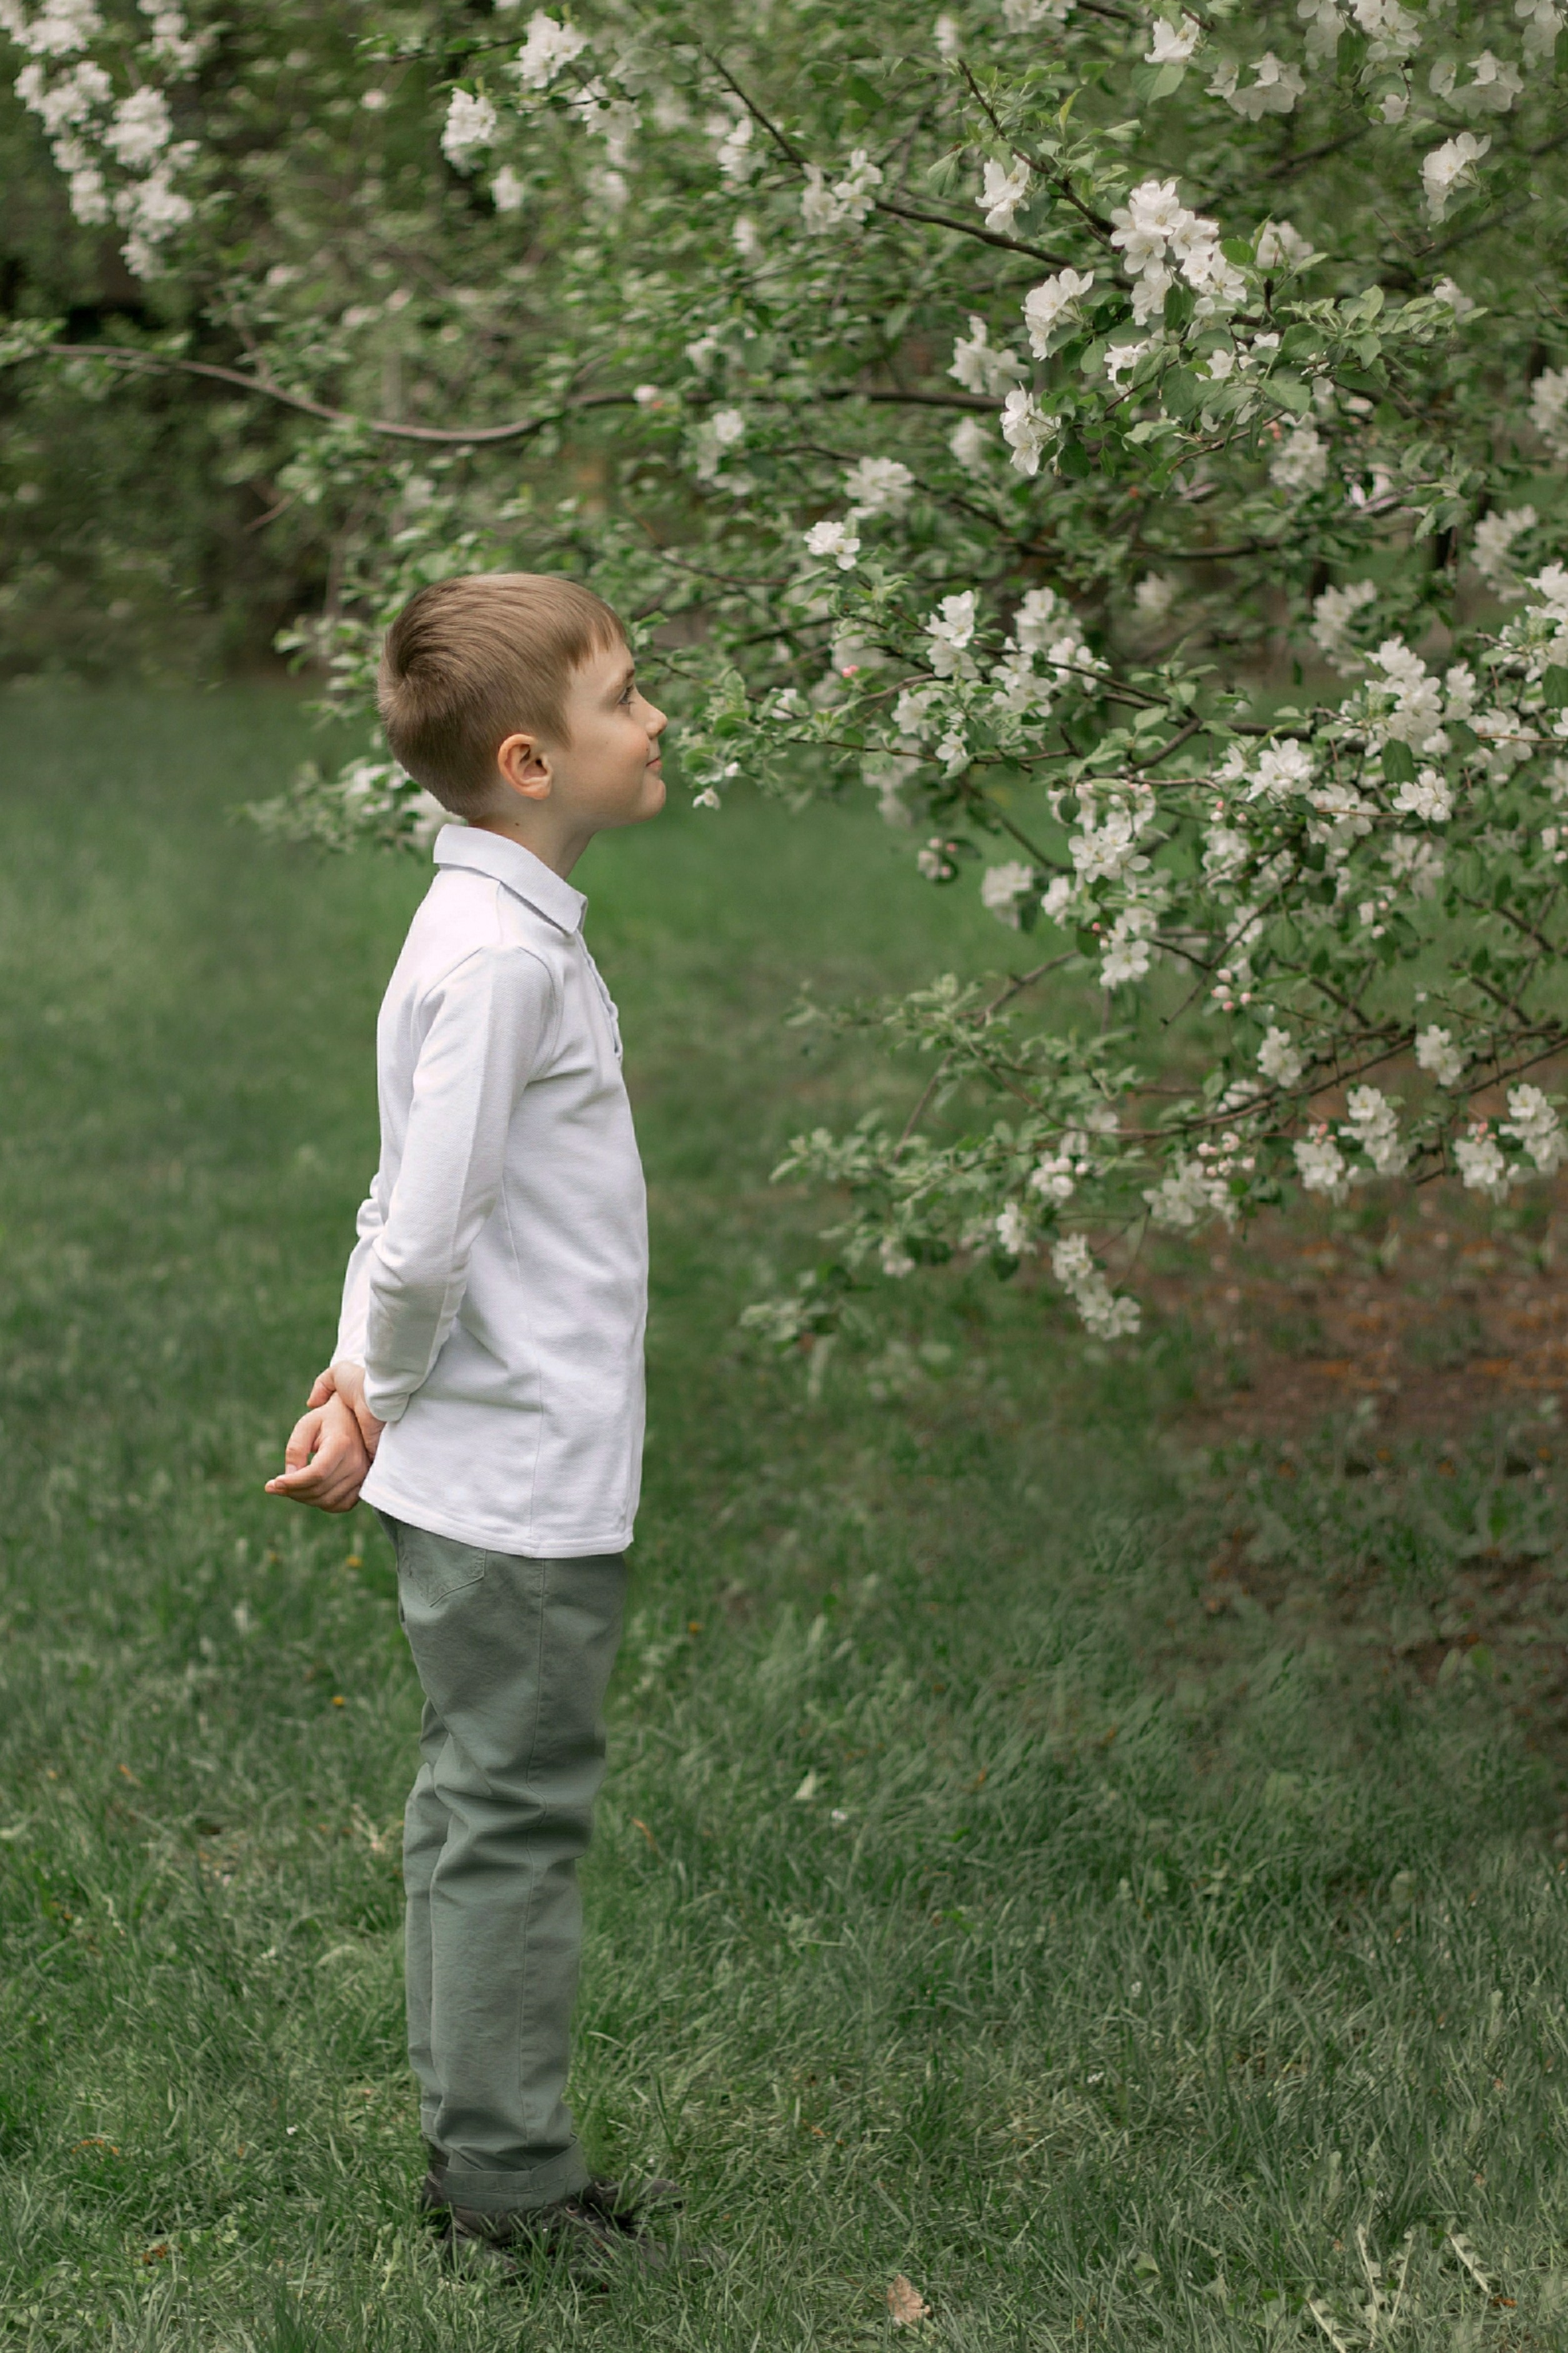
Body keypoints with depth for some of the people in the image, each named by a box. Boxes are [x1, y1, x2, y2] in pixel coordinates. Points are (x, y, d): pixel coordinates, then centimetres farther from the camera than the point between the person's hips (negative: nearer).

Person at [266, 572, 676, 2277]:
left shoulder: (503, 928, 12)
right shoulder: (502, 955, -21)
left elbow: (404, 1209, 16)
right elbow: (422, 1232, -24)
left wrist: (362, 1380, 8)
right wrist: (386, 1393, -8)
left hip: (488, 1476, 10)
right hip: (520, 1484, -10)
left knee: (475, 1811, 16)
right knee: (514, 1816, 0)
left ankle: (478, 2162, 27)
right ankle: (512, 2191, 10)